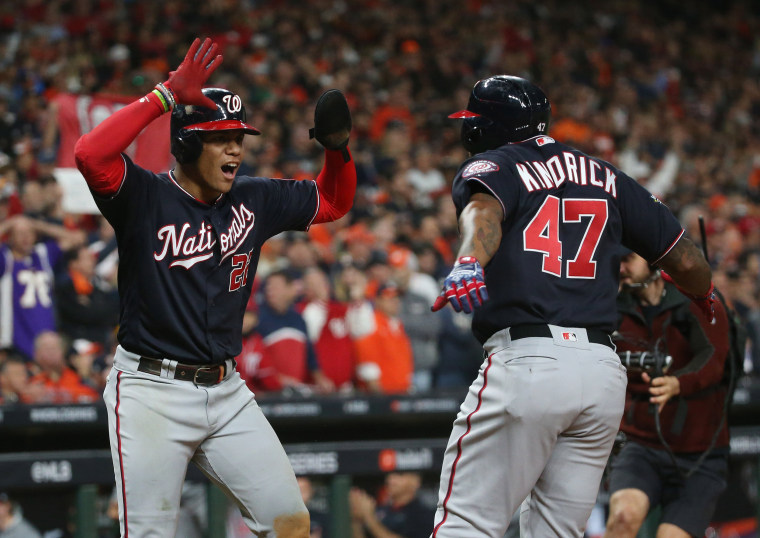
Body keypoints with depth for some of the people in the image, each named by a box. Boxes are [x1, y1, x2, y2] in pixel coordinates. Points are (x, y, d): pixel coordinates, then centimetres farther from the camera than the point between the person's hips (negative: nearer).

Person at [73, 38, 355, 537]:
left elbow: (333, 202, 21)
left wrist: (337, 148, 1)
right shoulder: (145, 196, -9)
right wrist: (166, 96, -28)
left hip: (226, 393, 5)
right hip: (151, 392, -5)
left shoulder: (253, 200, 8)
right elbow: (90, 154, -29)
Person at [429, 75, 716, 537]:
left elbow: (484, 210, -19)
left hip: (527, 360, -5)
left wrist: (470, 263, -39)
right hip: (605, 372, 5)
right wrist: (706, 296, 41)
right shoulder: (607, 176, 21)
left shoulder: (491, 168, 7)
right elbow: (687, 261, 19)